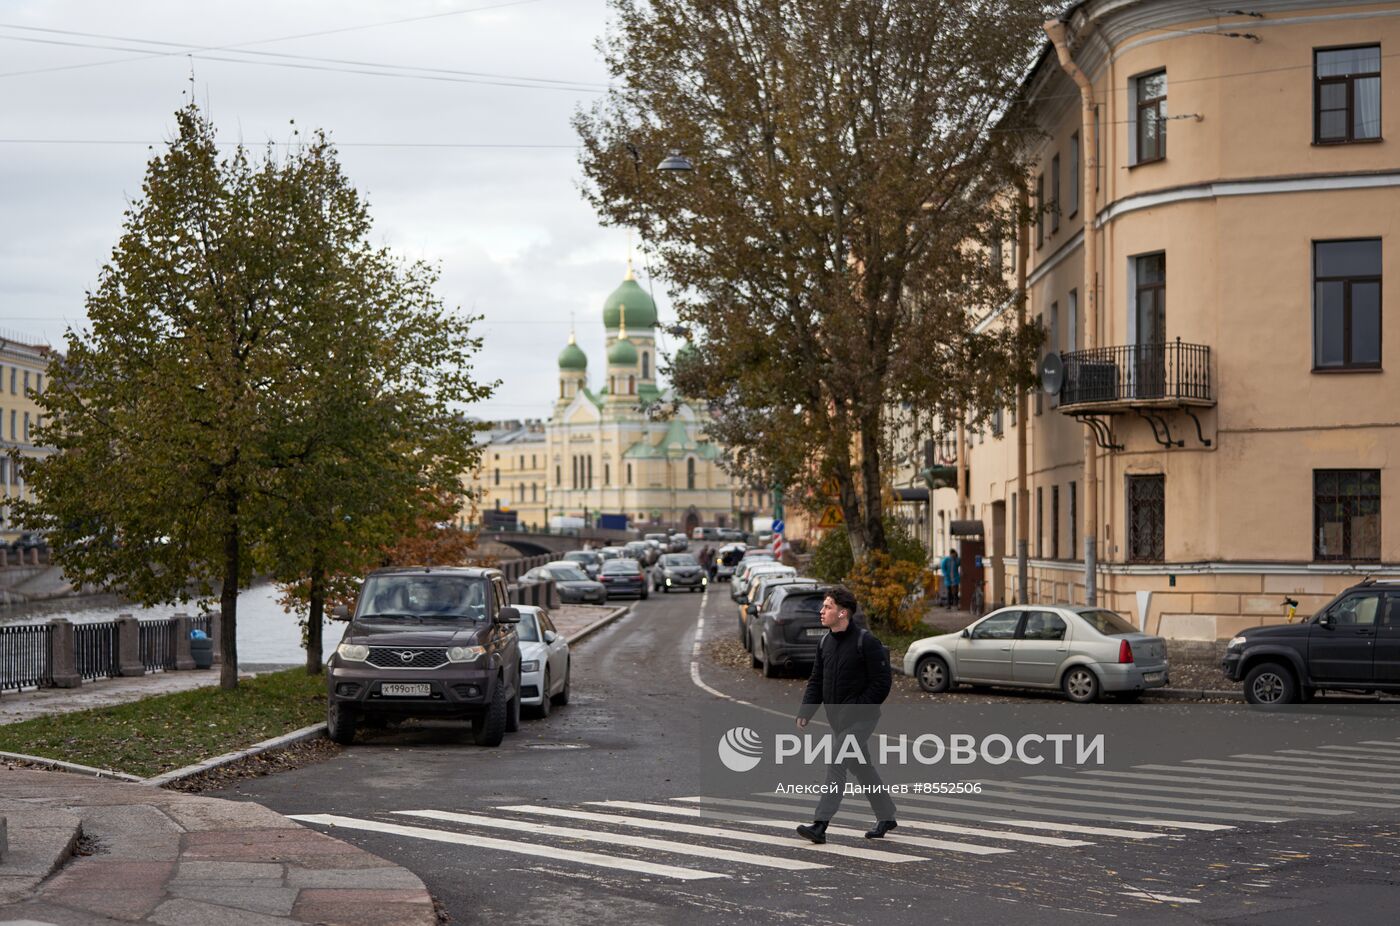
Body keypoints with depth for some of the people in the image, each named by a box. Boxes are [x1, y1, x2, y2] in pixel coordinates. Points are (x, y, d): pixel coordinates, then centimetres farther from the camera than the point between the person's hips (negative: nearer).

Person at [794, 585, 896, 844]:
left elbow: (881, 683, -16)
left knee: (836, 765, -16)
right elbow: (816, 682, 11)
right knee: (862, 768, 17)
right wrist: (804, 713, -2)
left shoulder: (866, 642, -14)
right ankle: (886, 816, 32)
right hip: (838, 720, 8)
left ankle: (820, 825, -19)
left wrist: (855, 710, -20)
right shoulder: (825, 643, 9)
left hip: (860, 720, -8)